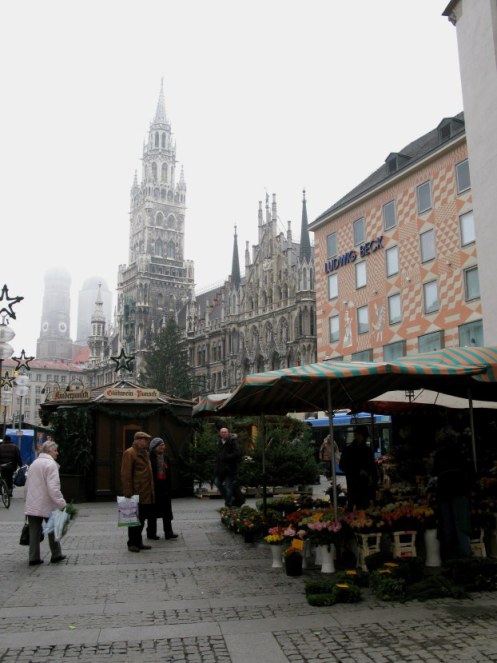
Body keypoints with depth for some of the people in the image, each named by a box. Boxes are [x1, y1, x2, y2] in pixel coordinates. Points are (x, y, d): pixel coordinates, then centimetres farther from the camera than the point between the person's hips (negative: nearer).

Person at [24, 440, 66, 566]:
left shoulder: (34, 463, 13)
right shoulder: (51, 464, -13)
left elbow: (27, 485, 17)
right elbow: (53, 487, -22)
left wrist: (27, 501, 26)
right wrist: (62, 504, -23)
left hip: (32, 506, 6)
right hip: (47, 504, -6)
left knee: (34, 532, 8)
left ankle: (34, 558, 9)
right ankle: (56, 555, 19)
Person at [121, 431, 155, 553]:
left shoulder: (144, 453, 18)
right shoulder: (129, 453, -11)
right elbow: (125, 474, -16)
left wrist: (151, 491, 18)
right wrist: (128, 493, -19)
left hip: (146, 495, 9)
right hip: (136, 495, -9)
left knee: (142, 519, 14)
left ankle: (138, 542, 23)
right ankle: (132, 544, 9)